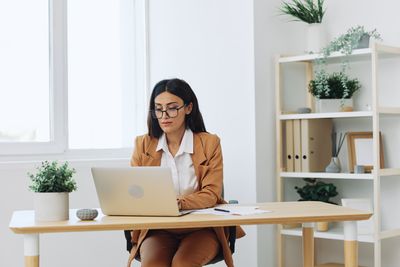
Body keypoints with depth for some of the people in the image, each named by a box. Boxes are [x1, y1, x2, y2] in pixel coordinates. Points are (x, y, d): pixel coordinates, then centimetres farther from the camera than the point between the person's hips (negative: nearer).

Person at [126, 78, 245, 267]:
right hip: (157, 228, 2)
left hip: (201, 227, -1)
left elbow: (211, 194, -7)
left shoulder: (209, 143, 0)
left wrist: (177, 203, -27)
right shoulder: (142, 144, 6)